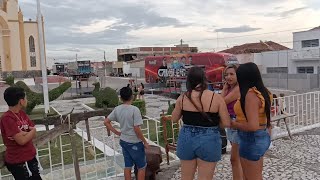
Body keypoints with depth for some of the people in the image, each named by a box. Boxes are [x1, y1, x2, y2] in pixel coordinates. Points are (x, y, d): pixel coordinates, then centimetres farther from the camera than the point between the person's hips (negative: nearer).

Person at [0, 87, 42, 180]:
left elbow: (33, 133, 2)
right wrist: (32, 131, -7)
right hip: (17, 162, -7)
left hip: (30, 157, 7)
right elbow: (22, 141, -24)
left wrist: (23, 134, -18)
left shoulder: (22, 113, 4)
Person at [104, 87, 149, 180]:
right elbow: (137, 129, -21)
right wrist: (145, 142, -10)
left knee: (127, 166, 16)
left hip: (123, 141, 6)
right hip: (134, 142, -6)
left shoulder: (117, 109, -1)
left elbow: (106, 122, 5)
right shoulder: (134, 109, -20)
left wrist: (117, 132, 9)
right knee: (142, 167, 10)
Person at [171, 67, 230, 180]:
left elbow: (174, 119, 8)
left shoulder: (182, 98, -4)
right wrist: (212, 123, 9)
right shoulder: (216, 98, -10)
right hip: (208, 141, -2)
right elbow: (226, 123, -8)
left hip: (187, 139, 2)